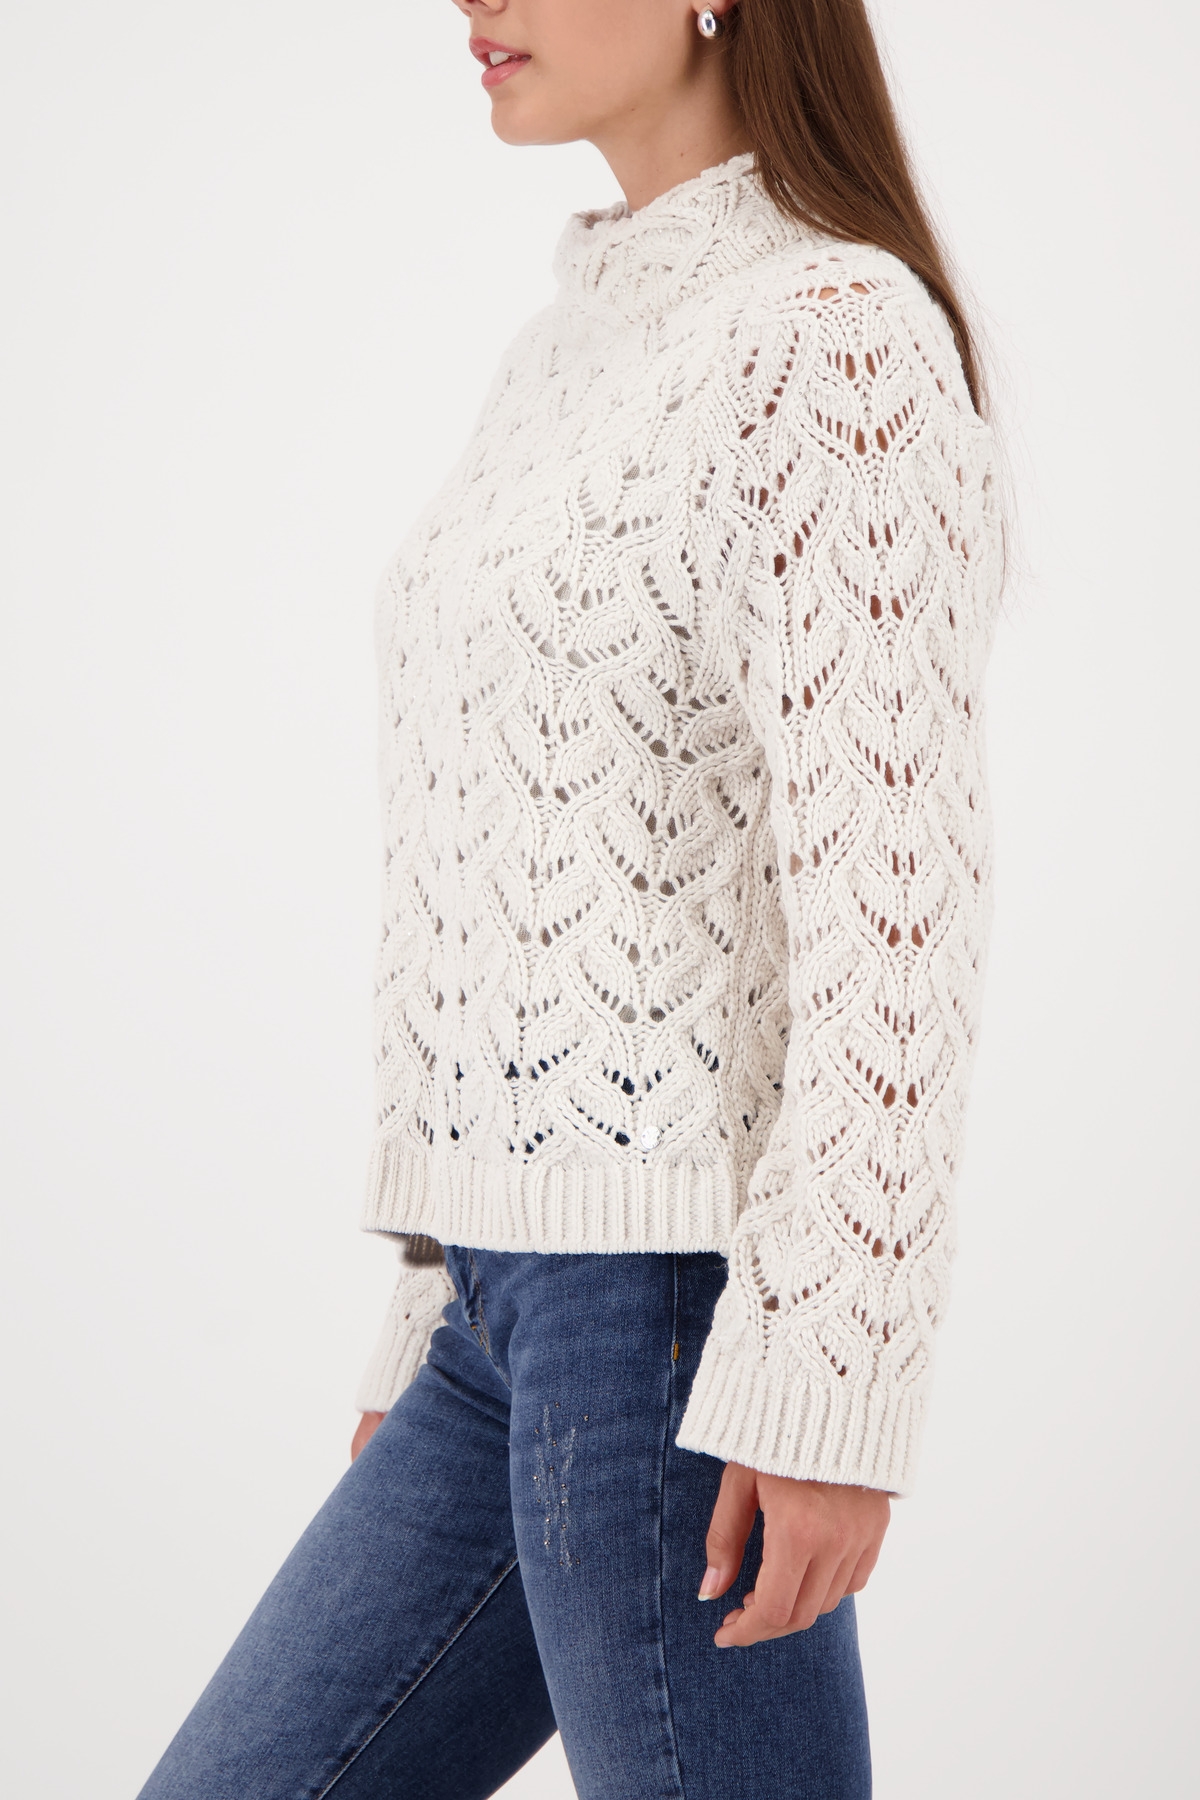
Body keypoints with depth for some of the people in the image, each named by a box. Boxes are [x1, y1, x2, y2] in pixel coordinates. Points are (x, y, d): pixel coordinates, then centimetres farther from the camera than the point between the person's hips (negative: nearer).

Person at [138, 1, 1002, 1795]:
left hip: (675, 1279, -9)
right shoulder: (584, 351, 18)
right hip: (525, 1296, 9)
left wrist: (829, 1379, -20)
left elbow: (893, 894, -16)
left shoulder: (833, 333, -9)